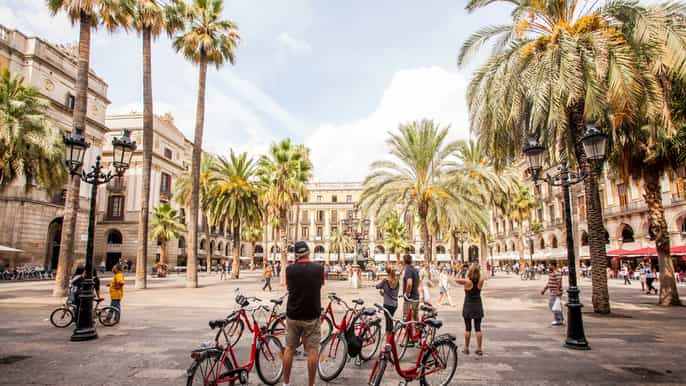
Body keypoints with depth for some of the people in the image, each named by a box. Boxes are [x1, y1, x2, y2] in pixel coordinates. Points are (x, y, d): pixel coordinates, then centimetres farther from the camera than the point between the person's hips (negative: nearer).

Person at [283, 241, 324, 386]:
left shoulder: (290, 269, -7)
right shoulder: (319, 268, -8)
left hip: (293, 315, 2)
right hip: (312, 316, -1)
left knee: (289, 348, 14)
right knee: (312, 350, 6)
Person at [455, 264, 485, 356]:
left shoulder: (467, 281, -15)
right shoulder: (481, 281, -7)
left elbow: (456, 280, -5)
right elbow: (484, 277, 14)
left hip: (468, 306, -2)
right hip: (478, 306, 2)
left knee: (468, 328, 5)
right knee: (478, 328, 7)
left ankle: (466, 348, 12)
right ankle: (479, 349, 12)